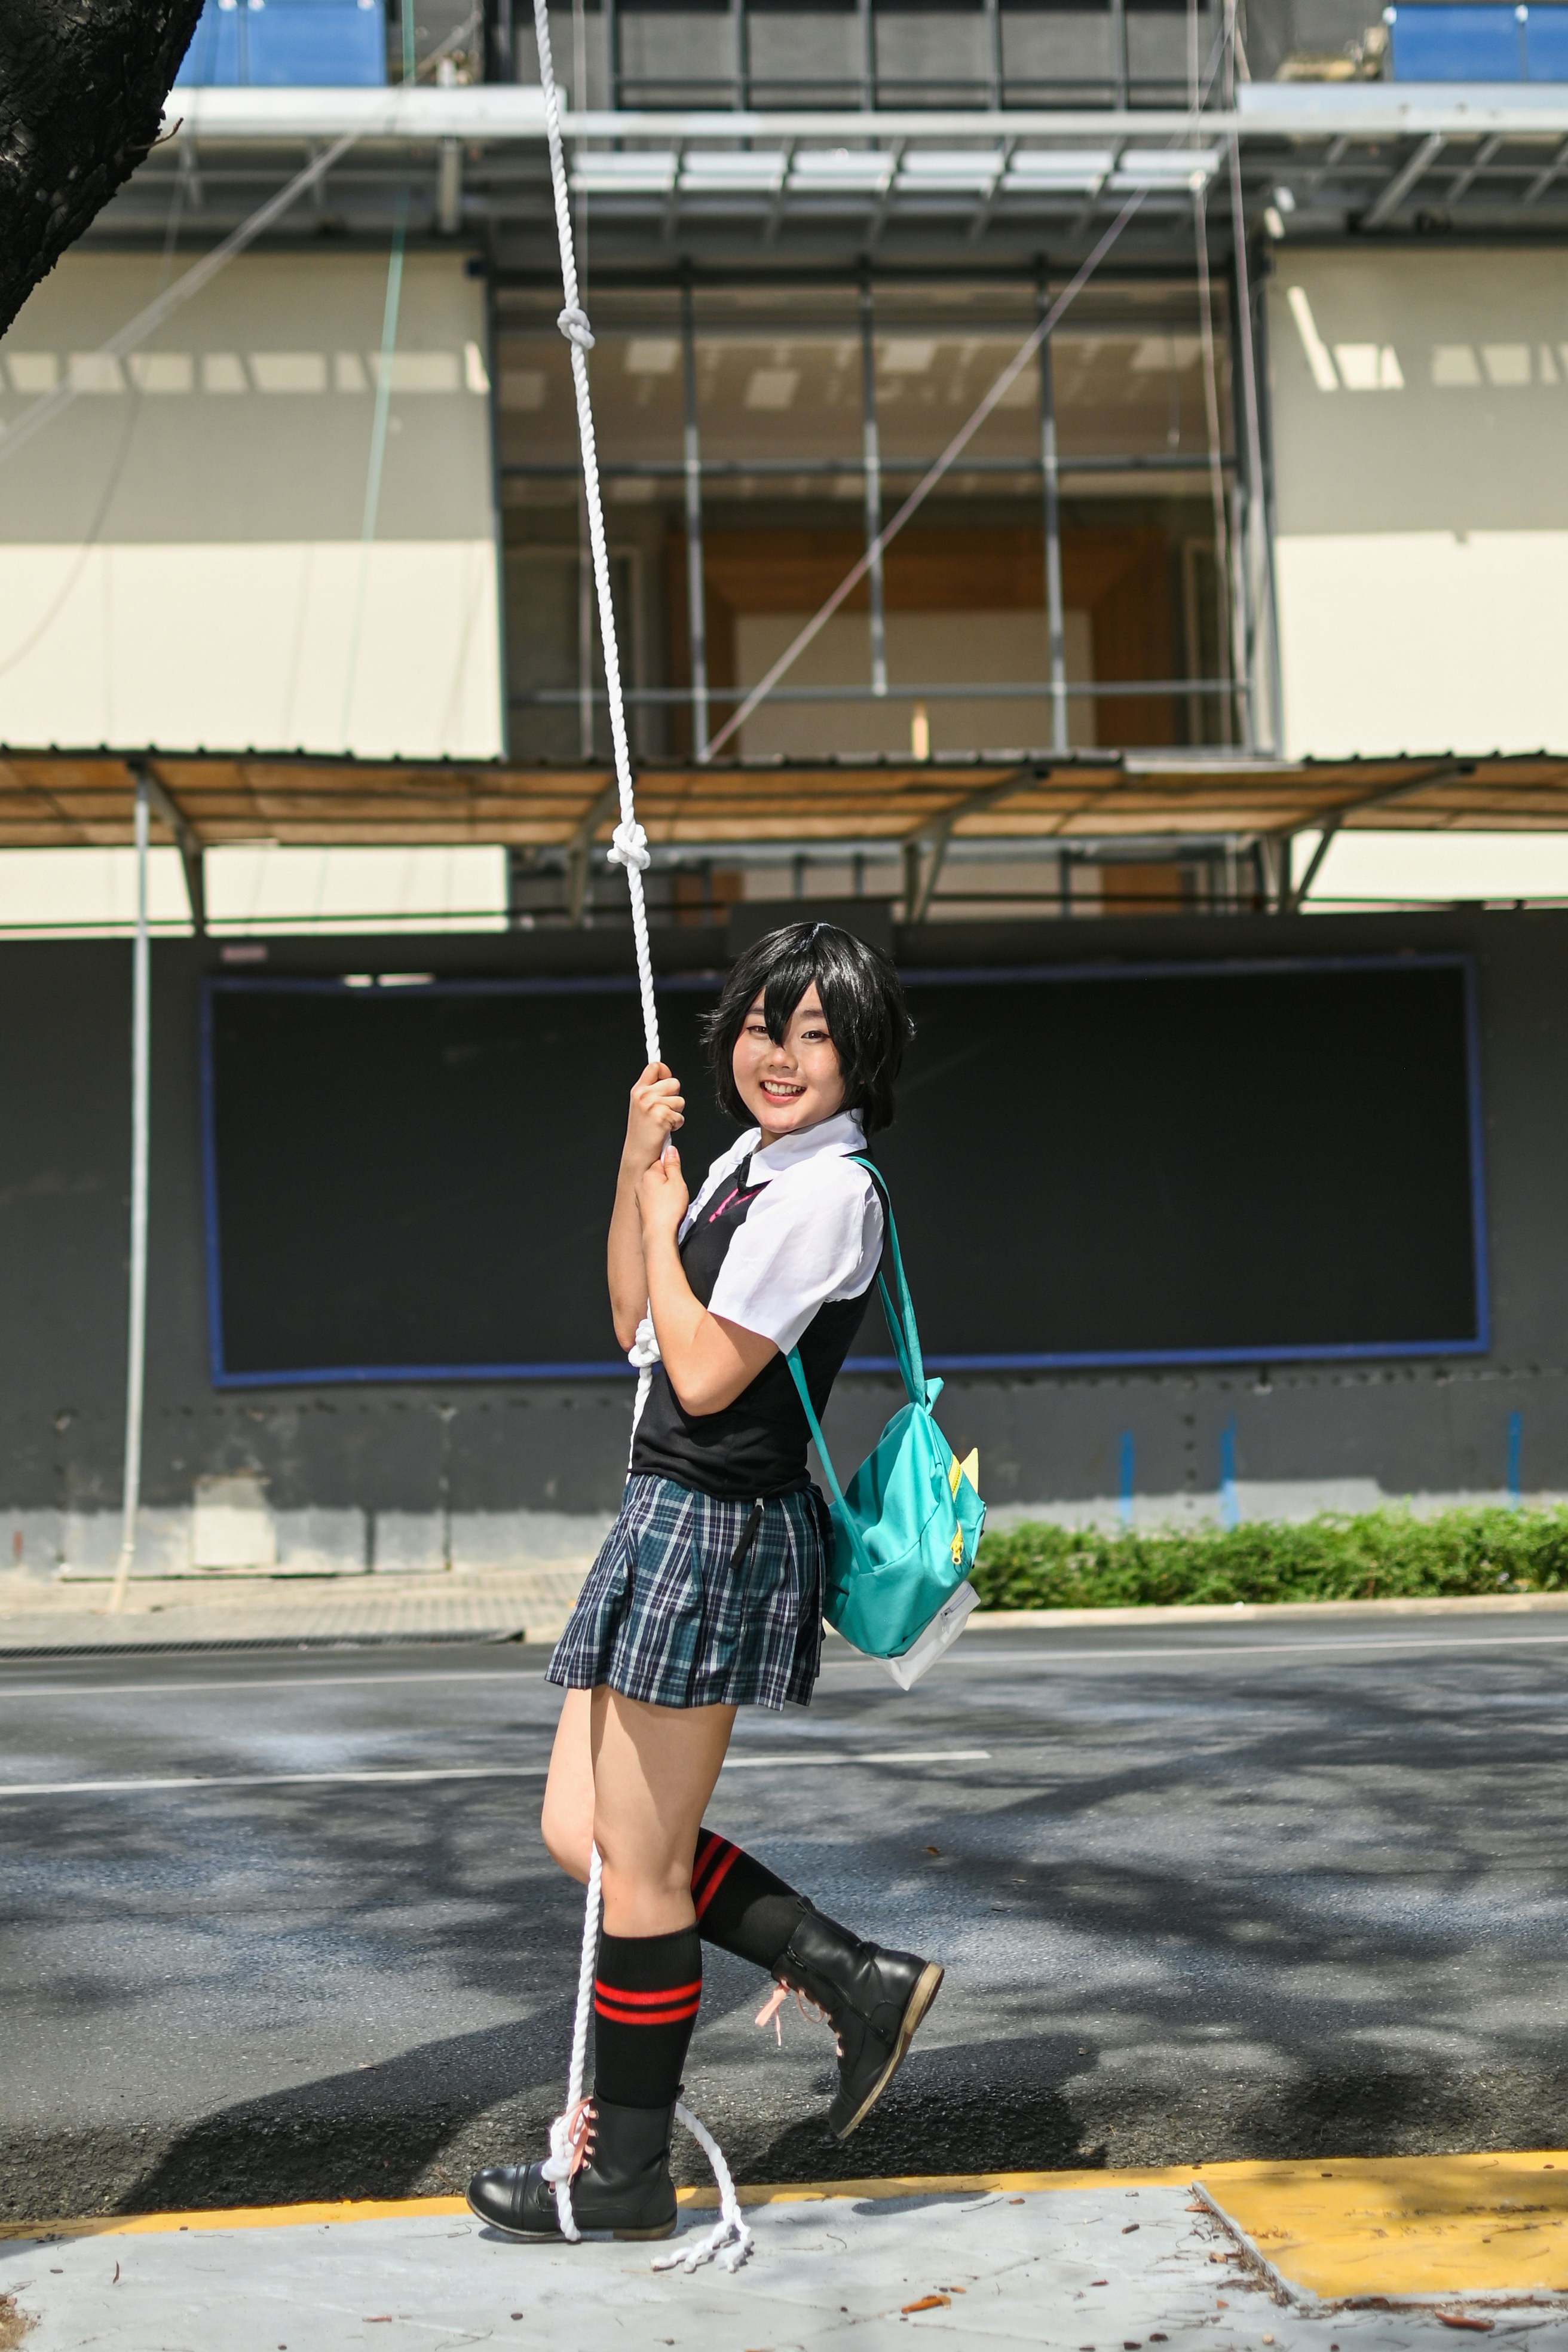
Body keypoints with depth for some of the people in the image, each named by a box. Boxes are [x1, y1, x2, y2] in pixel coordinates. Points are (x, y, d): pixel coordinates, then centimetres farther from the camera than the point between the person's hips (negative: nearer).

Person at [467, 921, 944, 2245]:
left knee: (636, 1868, 0)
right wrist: (640, 1170, 8)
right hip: (675, 1525, 10)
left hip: (715, 1532, -10)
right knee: (580, 1836, 14)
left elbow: (705, 1375, -17)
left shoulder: (826, 1192, -15)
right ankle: (860, 1984, 19)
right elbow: (639, 1323, 19)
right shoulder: (748, 1165, 14)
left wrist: (660, 1212, -5)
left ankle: (625, 2182, 16)